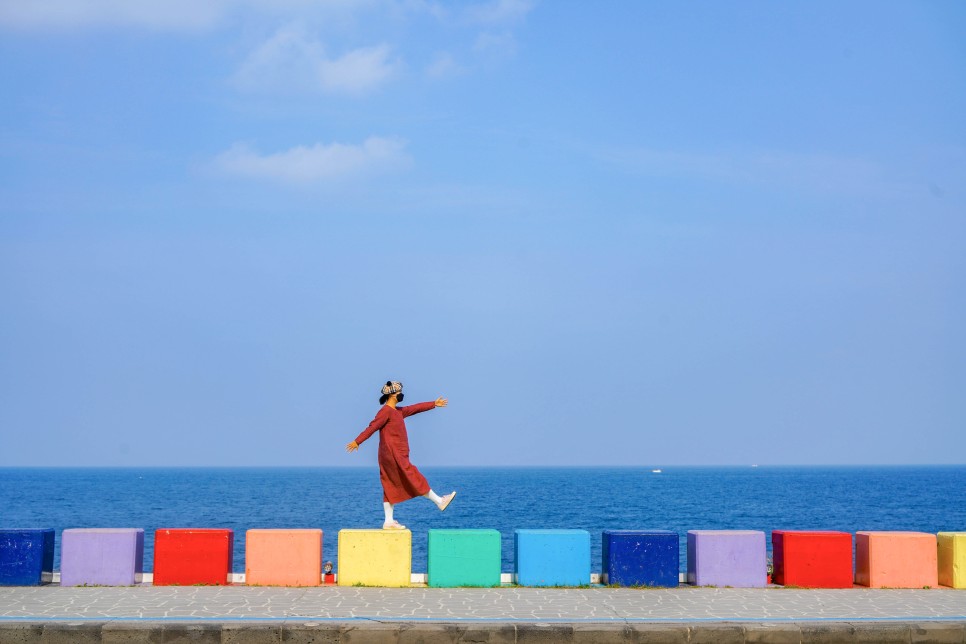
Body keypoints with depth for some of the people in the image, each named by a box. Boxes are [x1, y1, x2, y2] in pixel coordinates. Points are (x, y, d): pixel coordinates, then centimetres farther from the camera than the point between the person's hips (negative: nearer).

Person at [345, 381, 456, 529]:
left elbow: (415, 408, 28)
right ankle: (440, 502, 5)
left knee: (392, 487, 7)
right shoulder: (386, 411, -11)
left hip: (397, 456, 10)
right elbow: (372, 427, -18)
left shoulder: (398, 411, 18)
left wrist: (434, 404, 36)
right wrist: (357, 441, -23)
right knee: (413, 479, -1)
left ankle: (389, 522, 6)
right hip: (392, 455, -10)